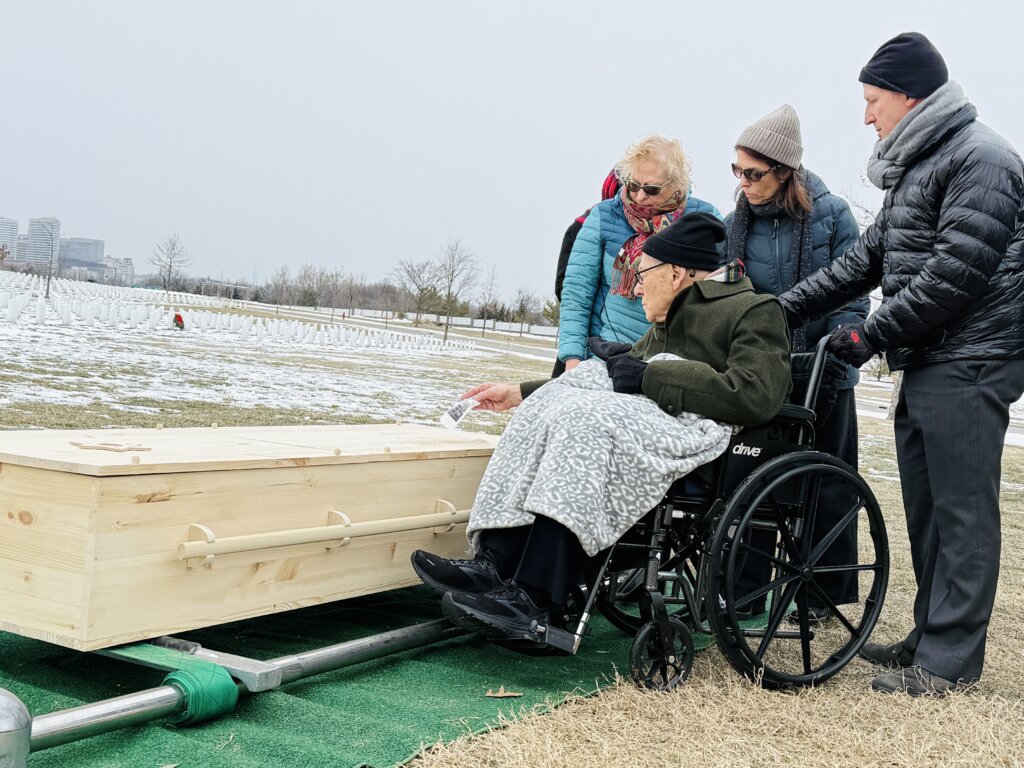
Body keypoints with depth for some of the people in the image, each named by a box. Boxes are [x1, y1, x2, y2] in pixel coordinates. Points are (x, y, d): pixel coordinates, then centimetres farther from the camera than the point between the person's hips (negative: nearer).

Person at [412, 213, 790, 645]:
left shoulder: (754, 310, 2)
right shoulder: (668, 322, 28)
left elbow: (755, 395, -15)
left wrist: (646, 378, -14)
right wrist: (521, 394, 30)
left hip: (702, 430, -8)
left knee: (586, 418, -30)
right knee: (550, 404, -15)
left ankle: (535, 603, -35)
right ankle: (495, 564, -28)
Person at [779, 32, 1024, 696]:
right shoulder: (914, 167, 20)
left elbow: (958, 271, -20)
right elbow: (869, 257, 19)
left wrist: (873, 332, -16)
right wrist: (789, 306, 12)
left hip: (968, 367, -10)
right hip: (925, 366, 10)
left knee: (962, 512, -5)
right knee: (925, 508, 13)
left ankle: (949, 660, 0)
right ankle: (931, 636, 23)